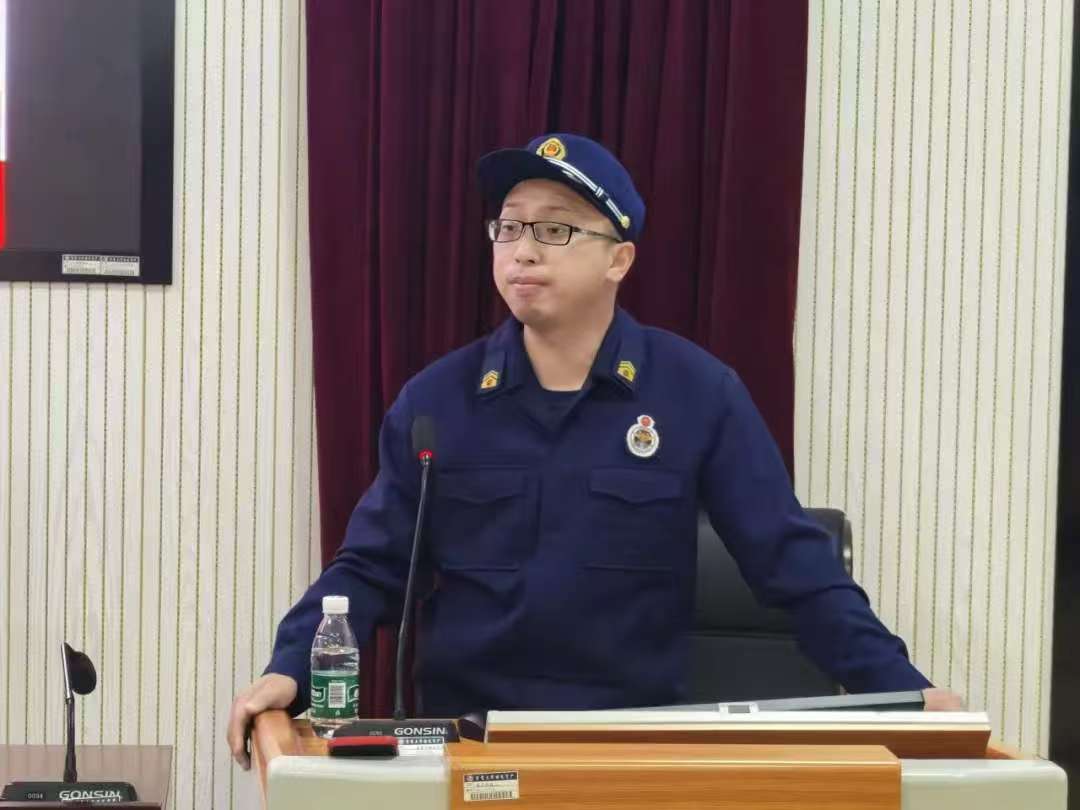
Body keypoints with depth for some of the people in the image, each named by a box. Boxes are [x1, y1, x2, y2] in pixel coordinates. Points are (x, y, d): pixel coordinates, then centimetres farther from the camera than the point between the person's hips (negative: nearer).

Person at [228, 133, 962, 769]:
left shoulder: (698, 394, -2)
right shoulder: (437, 399, 3)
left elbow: (794, 563, -1)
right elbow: (371, 566, 3)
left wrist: (901, 689, -9)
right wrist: (290, 672, -13)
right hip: (467, 731, 1)